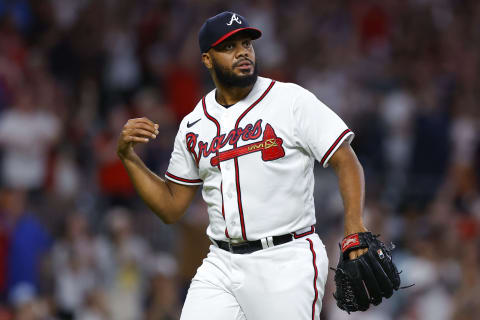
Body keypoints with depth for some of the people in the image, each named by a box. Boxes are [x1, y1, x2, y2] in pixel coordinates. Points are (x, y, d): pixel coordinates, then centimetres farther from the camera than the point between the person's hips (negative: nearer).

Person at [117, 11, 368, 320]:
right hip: (222, 266, 4)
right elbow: (171, 208, 15)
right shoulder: (194, 125, 12)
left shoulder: (293, 101, -2)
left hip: (287, 262, -4)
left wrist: (354, 225, -21)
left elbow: (346, 161, -6)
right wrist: (128, 155, 3)